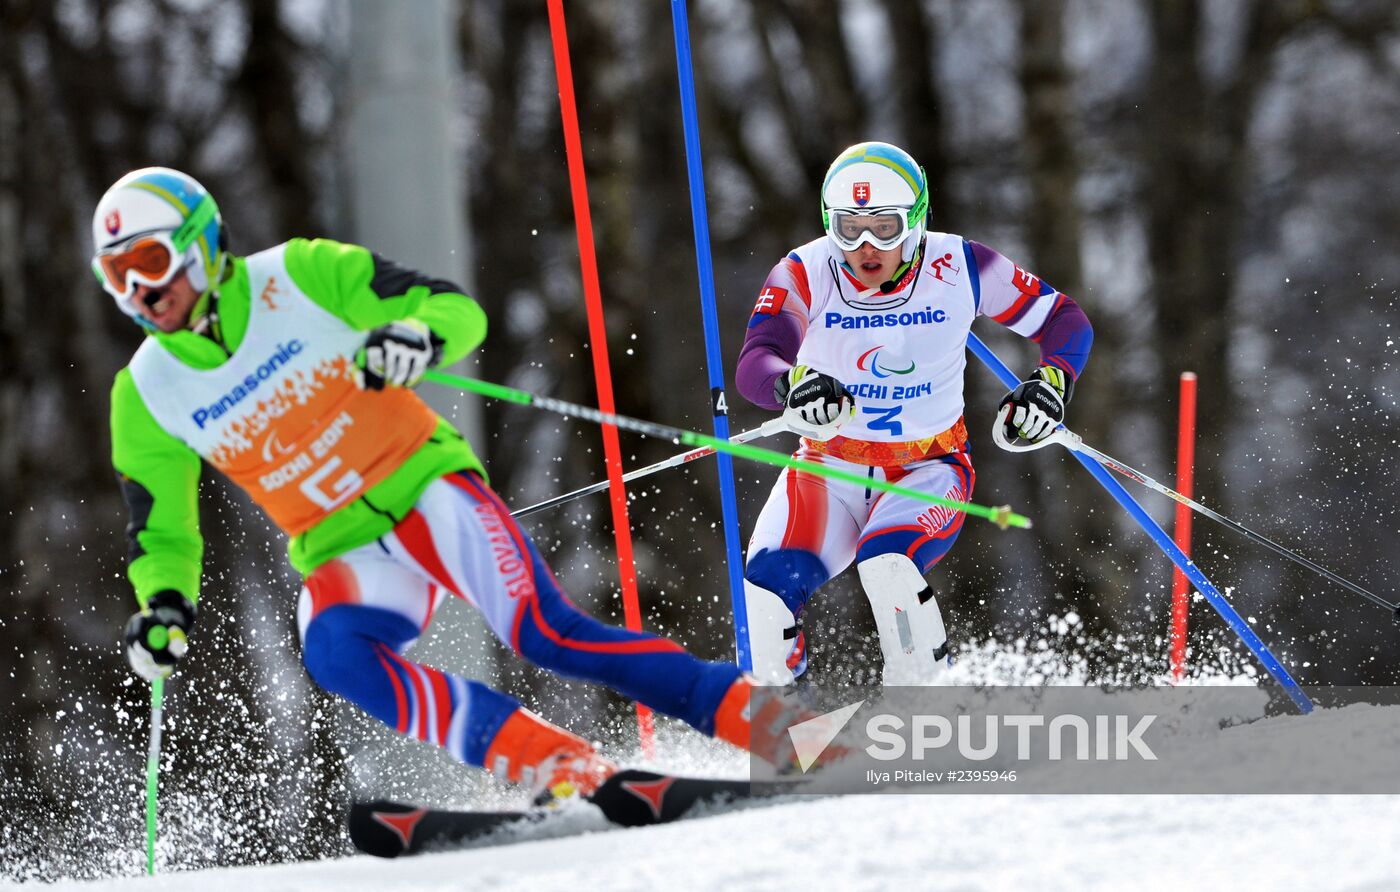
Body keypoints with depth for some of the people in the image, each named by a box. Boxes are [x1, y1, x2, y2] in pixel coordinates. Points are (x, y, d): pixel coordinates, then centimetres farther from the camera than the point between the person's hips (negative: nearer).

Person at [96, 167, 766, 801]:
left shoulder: (299, 276, -8)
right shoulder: (146, 398, 0)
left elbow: (458, 310, -7)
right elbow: (162, 533, 10)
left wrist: (418, 339, -30)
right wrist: (164, 605, -11)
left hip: (428, 487, -3)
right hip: (347, 554, 3)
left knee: (544, 634, -25)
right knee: (332, 649, -31)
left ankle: (745, 709, -18)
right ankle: (556, 768, -33)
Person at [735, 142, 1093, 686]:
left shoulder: (958, 268, -12)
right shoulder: (804, 275, -15)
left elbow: (1066, 323, 0)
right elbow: (755, 364, -31)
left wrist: (1050, 384, -21)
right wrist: (794, 386, -53)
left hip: (927, 471, -1)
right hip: (829, 468, 1)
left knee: (886, 563, -32)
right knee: (769, 580, -23)